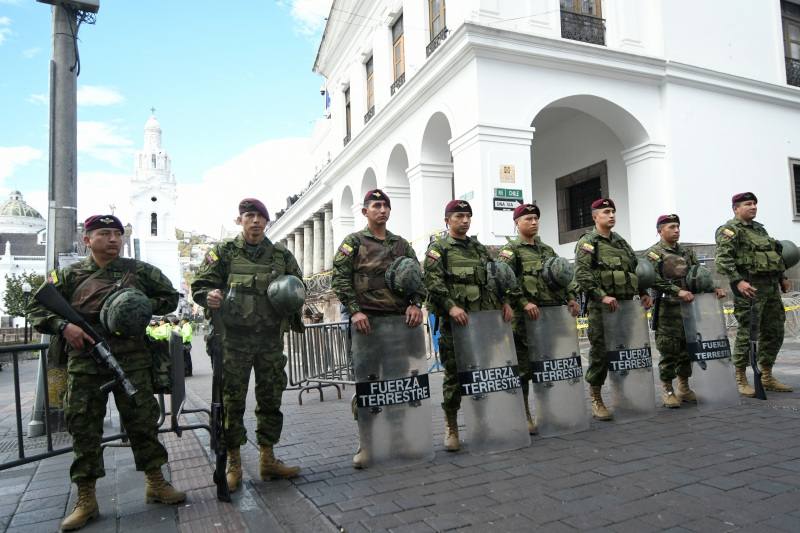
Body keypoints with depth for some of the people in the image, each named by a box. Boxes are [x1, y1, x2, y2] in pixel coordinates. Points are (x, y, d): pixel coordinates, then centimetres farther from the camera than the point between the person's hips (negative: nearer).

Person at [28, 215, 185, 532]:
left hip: (132, 361, 0)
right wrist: (63, 326, -10)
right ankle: (86, 500, 17)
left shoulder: (139, 271, 7)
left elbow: (171, 297, 13)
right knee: (84, 429, 5)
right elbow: (37, 309, 8)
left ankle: (155, 484, 21)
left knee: (143, 422, 6)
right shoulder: (69, 275, 6)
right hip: (84, 365, 0)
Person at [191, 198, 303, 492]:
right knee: (232, 400, 2)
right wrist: (209, 296, -19)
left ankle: (268, 459, 23)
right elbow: (200, 284, 4)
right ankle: (233, 464, 16)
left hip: (271, 338, 3)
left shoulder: (281, 255, 10)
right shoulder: (224, 252, 3)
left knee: (271, 399, 9)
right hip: (234, 338, -2)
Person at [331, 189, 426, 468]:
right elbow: (340, 279, -5)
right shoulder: (353, 242, 4)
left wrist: (415, 303, -7)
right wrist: (355, 310, -16)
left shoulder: (401, 244, 16)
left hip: (400, 320, 4)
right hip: (366, 320, -4)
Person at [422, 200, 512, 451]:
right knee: (454, 374, -1)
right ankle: (451, 426, 12)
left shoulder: (480, 248, 19)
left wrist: (504, 303, 3)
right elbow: (433, 282, -12)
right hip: (454, 320, -5)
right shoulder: (438, 249, 1)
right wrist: (451, 306, -24)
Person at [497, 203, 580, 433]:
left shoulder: (547, 250, 21)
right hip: (525, 317, -6)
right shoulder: (510, 250, -1)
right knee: (524, 368, -3)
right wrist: (524, 302, -21)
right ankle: (524, 416, 7)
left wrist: (571, 298, 8)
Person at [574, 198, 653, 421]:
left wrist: (643, 293, 10)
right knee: (600, 352, -3)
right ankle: (596, 401, 7)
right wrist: (602, 296, -22)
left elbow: (636, 270, 23)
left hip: (626, 304, 6)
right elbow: (581, 275, -14)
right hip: (601, 307, -6)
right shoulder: (587, 242, -2)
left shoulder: (621, 242, 19)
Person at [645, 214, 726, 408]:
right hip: (667, 309, -6)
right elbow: (655, 280, -15)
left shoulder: (686, 252, 18)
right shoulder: (653, 253, -4)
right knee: (668, 351, -3)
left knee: (687, 349, 10)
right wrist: (678, 291, -22)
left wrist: (714, 287, -1)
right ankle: (667, 390, 7)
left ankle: (684, 388, 22)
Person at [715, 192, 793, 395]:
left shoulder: (760, 228, 22)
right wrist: (738, 281, -28)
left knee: (774, 332, 12)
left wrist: (782, 276, 25)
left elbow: (776, 255, 31)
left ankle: (767, 377, 23)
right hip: (749, 287, -9)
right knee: (747, 333, -6)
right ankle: (741, 379, 2)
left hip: (771, 287, 9)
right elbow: (723, 259, -19)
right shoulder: (730, 230, -6)